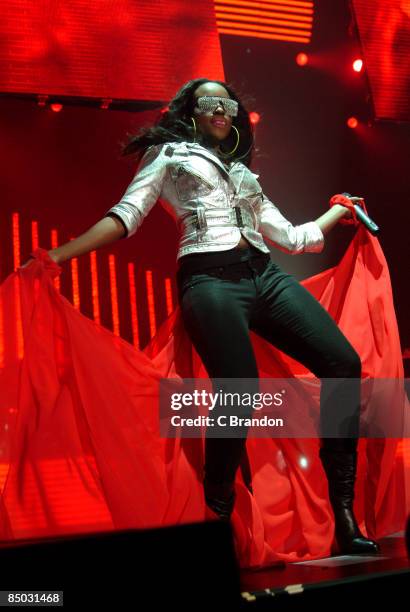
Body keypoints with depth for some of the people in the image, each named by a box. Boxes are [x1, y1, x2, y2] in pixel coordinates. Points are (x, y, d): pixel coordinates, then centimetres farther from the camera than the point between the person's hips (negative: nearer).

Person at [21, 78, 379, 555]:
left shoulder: (242, 172, 32)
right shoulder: (168, 153, 18)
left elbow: (291, 237, 31)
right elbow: (126, 215, 4)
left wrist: (339, 210, 38)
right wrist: (56, 256, -8)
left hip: (265, 275, 6)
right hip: (210, 279, -5)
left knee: (343, 363, -12)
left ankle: (343, 513, -7)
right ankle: (217, 512, -3)